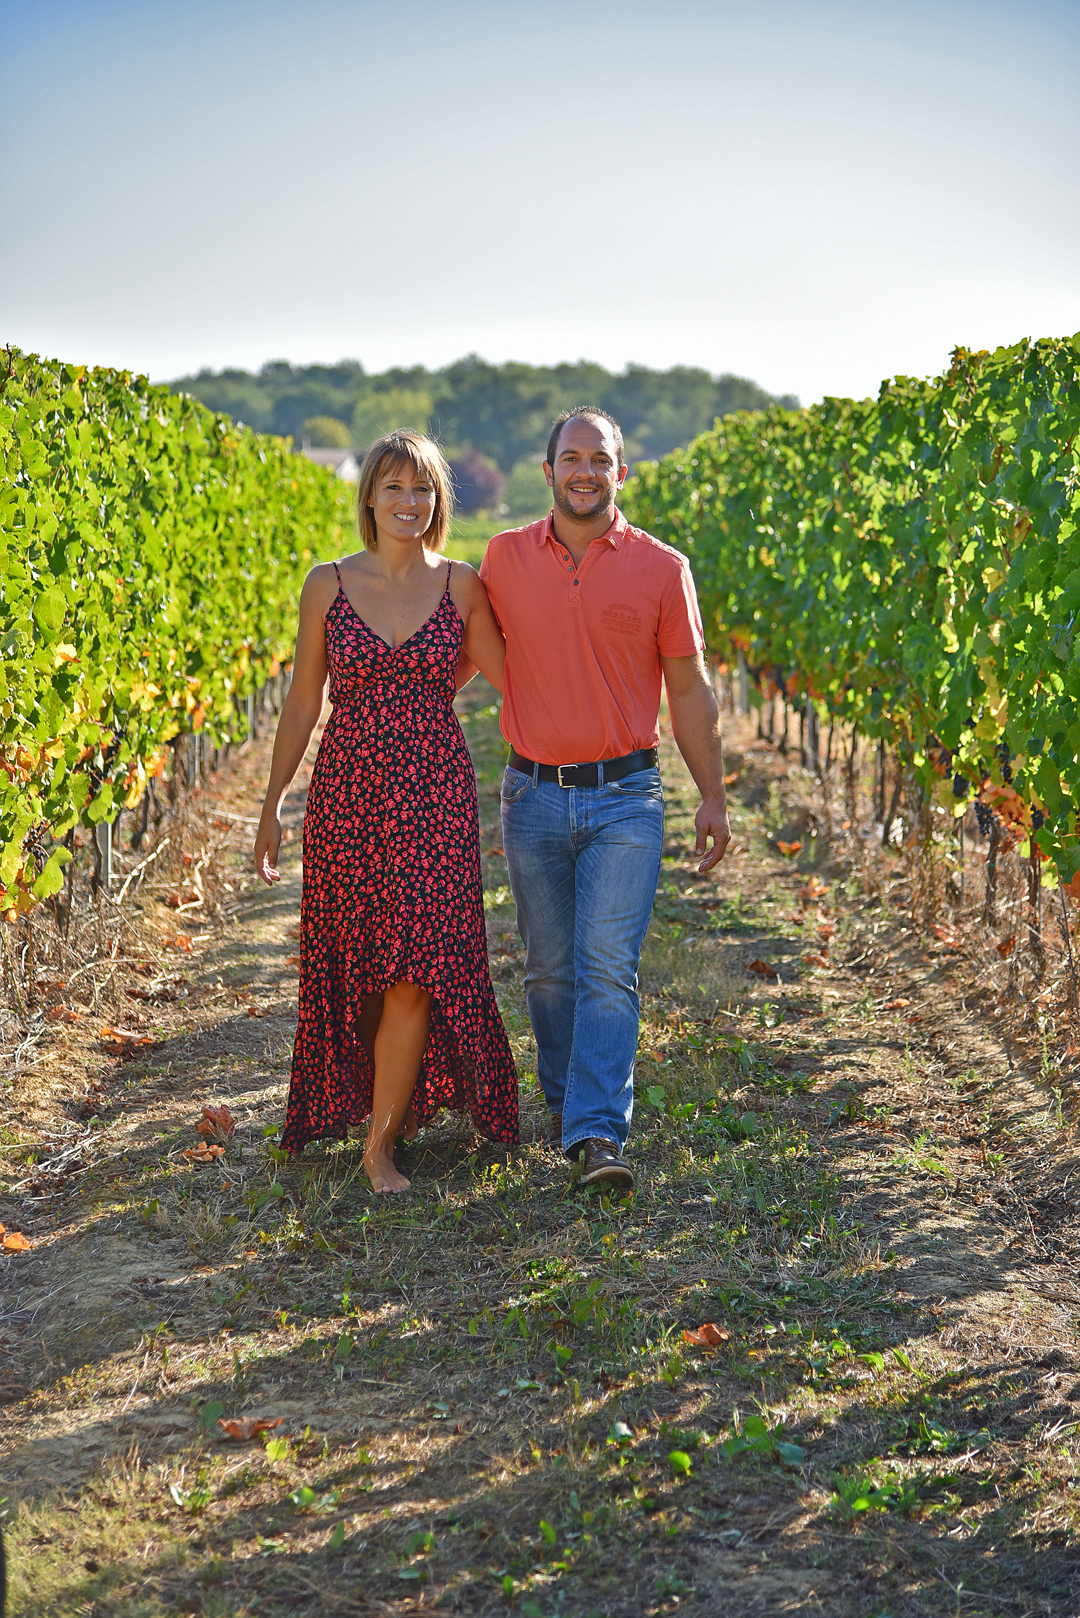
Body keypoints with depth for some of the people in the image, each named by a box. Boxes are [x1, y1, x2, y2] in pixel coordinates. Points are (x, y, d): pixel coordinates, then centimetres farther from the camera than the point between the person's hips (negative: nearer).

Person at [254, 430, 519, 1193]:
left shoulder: (460, 586, 1)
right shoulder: (328, 584, 1)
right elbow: (304, 699, 7)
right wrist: (273, 803, 7)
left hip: (435, 793, -1)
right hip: (348, 788, 1)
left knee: (416, 965, -8)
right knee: (353, 962, 10)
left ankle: (381, 1144, 4)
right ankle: (373, 1096, 37)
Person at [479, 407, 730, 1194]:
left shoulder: (661, 568, -1)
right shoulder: (505, 558, 3)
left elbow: (689, 690, 5)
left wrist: (714, 798, 4)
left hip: (624, 799, -2)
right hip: (533, 797, 2)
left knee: (608, 967, -12)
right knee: (550, 971, 11)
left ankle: (599, 1135, -13)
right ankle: (568, 1109, 27)